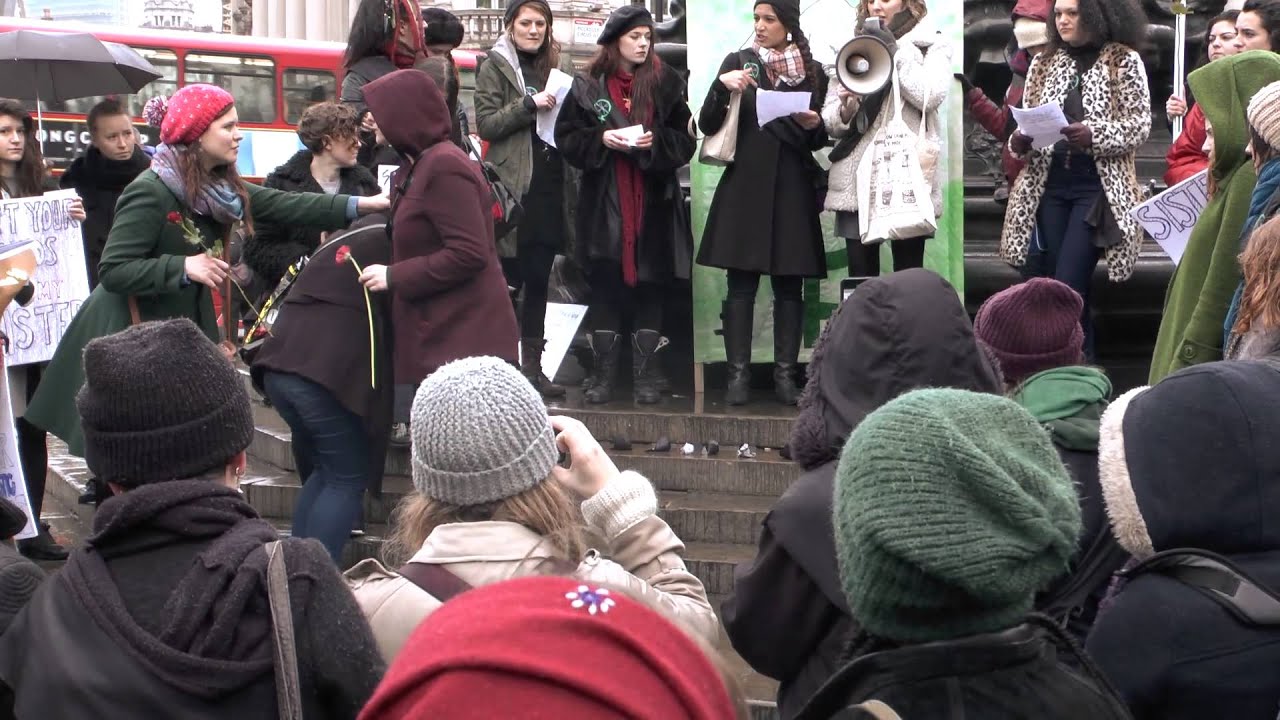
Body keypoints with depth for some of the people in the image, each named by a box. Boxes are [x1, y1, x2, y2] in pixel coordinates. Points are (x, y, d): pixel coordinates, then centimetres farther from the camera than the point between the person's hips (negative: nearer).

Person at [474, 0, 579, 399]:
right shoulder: (495, 67, 1)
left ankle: (533, 366, 14)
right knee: (509, 280, -2)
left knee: (539, 281, 9)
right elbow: (486, 124, -8)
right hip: (513, 188, -4)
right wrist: (530, 105, -19)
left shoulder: (560, 65, 14)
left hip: (552, 187, 5)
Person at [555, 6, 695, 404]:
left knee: (650, 286, 4)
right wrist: (601, 139, -15)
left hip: (654, 202, 0)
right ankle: (602, 376, 11)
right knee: (605, 286, 4)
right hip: (603, 203, 0)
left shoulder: (666, 83, 3)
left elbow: (686, 141, 3)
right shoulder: (587, 86, 2)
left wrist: (655, 141, -15)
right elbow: (566, 138, 2)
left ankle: (646, 376, 10)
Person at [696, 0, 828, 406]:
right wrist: (722, 87, -17)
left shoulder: (812, 72, 9)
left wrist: (814, 125, -9)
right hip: (744, 185, -1)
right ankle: (738, 374, -1)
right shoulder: (738, 62, 5)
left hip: (793, 189, 1)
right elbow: (708, 126, -1)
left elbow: (819, 141, 13)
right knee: (741, 283, -4)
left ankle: (785, 374, 7)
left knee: (790, 285, 2)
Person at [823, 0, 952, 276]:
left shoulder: (933, 46, 10)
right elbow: (829, 119, 13)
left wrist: (895, 51, -7)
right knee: (860, 280, 0)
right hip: (856, 180, 3)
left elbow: (931, 97, -10)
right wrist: (846, 109, -9)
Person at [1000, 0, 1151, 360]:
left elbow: (1140, 124, -5)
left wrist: (1094, 135, -21)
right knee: (1073, 288, 7)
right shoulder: (1044, 62, 12)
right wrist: (1019, 141, -9)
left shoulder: (1124, 60, -1)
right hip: (1048, 185, 4)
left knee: (1067, 286, -12)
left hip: (1098, 186, -4)